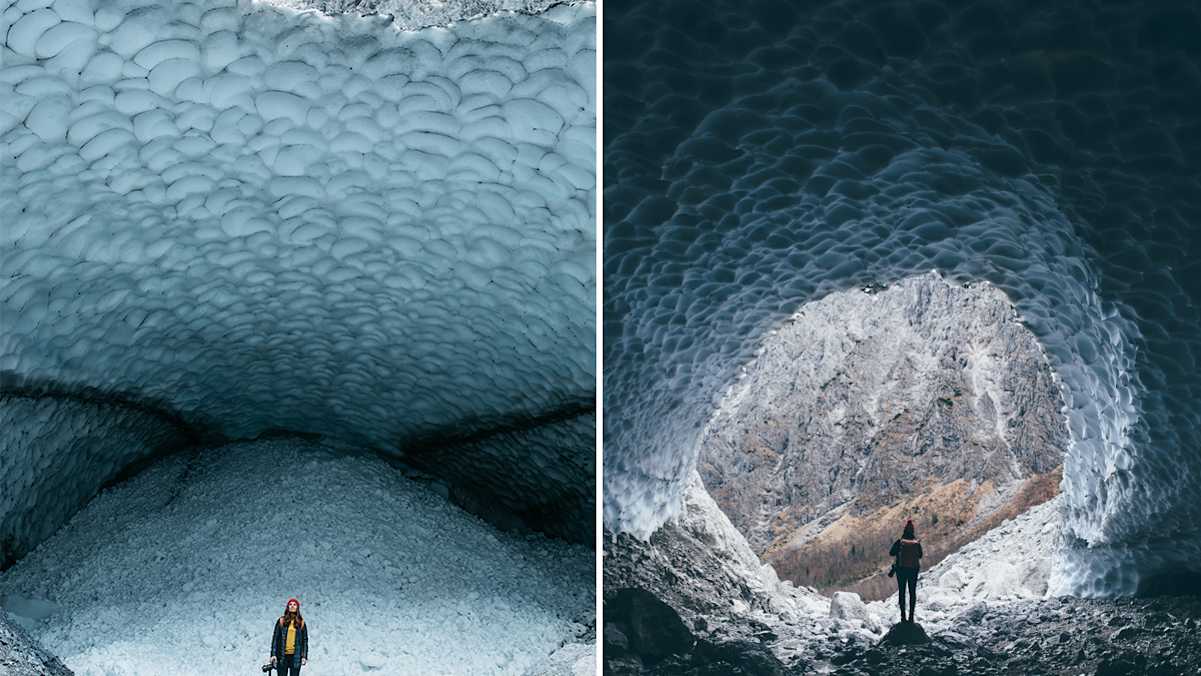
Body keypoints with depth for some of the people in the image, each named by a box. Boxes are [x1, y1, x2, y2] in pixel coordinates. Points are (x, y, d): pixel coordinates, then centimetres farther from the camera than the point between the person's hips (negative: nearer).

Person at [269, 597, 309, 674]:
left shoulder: (301, 623, 6)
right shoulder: (281, 621, 5)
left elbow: (305, 640, 6)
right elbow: (275, 638, 4)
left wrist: (304, 656, -1)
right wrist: (273, 654, -3)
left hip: (295, 656, 0)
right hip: (282, 656, 0)